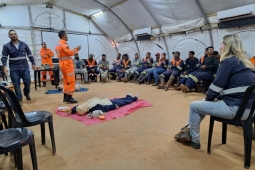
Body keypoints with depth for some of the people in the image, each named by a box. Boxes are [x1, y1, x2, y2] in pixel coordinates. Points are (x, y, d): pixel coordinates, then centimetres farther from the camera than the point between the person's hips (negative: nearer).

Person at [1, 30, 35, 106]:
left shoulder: (24, 44, 6)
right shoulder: (6, 46, 0)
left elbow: (29, 55, 12)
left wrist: (33, 63, 12)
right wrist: (4, 66, -16)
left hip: (25, 68, 1)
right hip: (14, 69, -1)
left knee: (27, 82, 3)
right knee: (16, 85, 3)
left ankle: (27, 93, 34)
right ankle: (19, 99, 16)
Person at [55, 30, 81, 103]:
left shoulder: (58, 44, 17)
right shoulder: (64, 44, -13)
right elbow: (69, 53, -19)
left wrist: (73, 50, 13)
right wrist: (76, 49, -4)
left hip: (62, 63, 10)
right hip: (67, 63, -10)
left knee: (66, 80, 13)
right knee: (71, 81, -7)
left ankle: (65, 97, 15)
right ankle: (69, 97, -8)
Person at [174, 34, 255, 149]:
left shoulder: (228, 61, -11)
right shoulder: (244, 62, 16)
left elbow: (217, 85, -13)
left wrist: (208, 98, 3)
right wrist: (217, 97, 12)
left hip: (235, 108, -10)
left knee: (194, 106, 3)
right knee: (203, 103, 24)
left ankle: (194, 140, 17)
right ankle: (190, 131, 30)